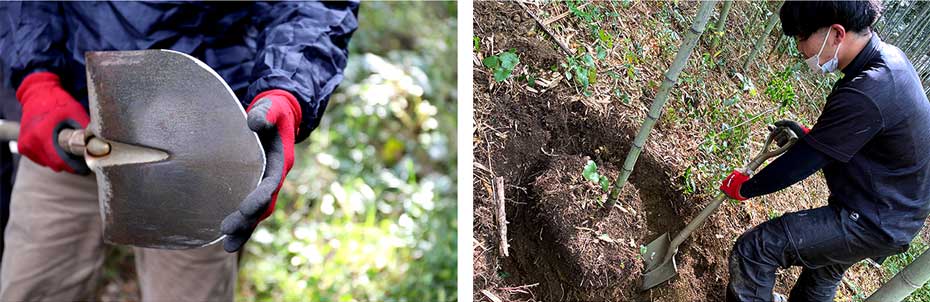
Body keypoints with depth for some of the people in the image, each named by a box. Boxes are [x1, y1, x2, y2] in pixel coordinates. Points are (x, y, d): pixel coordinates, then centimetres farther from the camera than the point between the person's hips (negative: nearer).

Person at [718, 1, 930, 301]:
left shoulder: (864, 94, -33)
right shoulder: (890, 57, -2)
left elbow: (802, 163, -23)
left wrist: (743, 187, -8)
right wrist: (810, 135, 6)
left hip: (870, 224, -10)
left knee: (753, 251, -15)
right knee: (823, 270, 34)